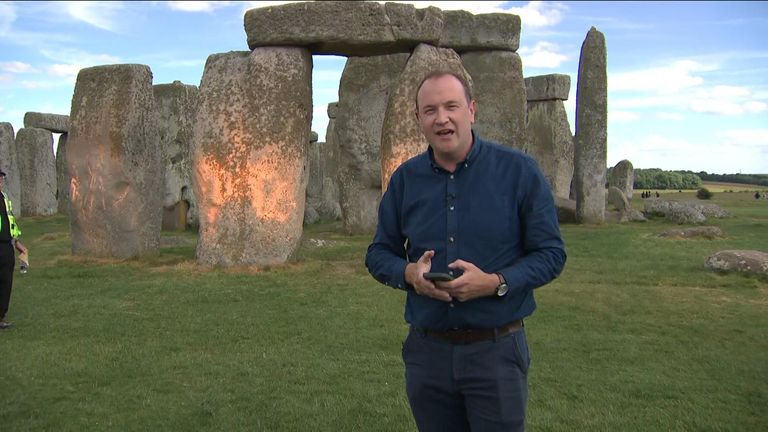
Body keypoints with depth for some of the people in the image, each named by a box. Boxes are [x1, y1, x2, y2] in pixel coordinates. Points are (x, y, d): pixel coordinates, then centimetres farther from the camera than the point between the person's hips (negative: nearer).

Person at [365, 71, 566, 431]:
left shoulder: (518, 170, -7)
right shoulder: (404, 179, 2)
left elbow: (550, 253, -5)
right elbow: (378, 253, 9)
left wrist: (495, 282, -21)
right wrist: (408, 273, -13)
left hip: (497, 350, -3)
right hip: (426, 351, 3)